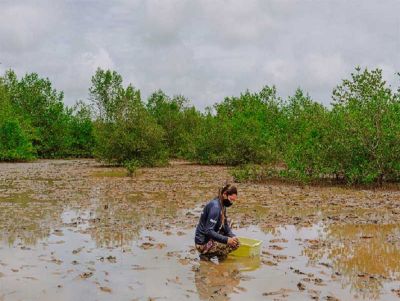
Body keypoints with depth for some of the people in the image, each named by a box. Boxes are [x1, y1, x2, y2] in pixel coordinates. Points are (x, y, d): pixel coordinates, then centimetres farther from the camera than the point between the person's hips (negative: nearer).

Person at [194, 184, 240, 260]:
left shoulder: (222, 205, 6)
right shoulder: (215, 207, -23)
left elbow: (225, 225, 9)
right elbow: (208, 231, -27)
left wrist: (233, 236, -8)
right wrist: (226, 240, -28)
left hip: (210, 239, 10)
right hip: (203, 243, -10)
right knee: (234, 244, -17)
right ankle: (207, 255, -6)